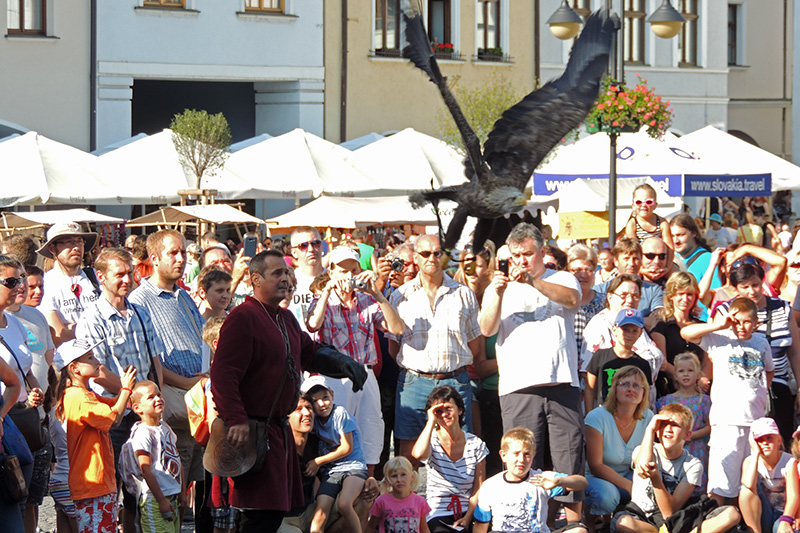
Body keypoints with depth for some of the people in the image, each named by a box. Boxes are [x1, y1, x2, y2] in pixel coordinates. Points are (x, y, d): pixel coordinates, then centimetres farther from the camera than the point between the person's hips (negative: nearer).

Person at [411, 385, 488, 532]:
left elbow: (479, 489, 5)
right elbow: (418, 454, -25)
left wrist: (467, 518, -11)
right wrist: (431, 421, -13)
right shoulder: (432, 442, 2)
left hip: (469, 513, 2)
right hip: (438, 515, -2)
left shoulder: (476, 444, 8)